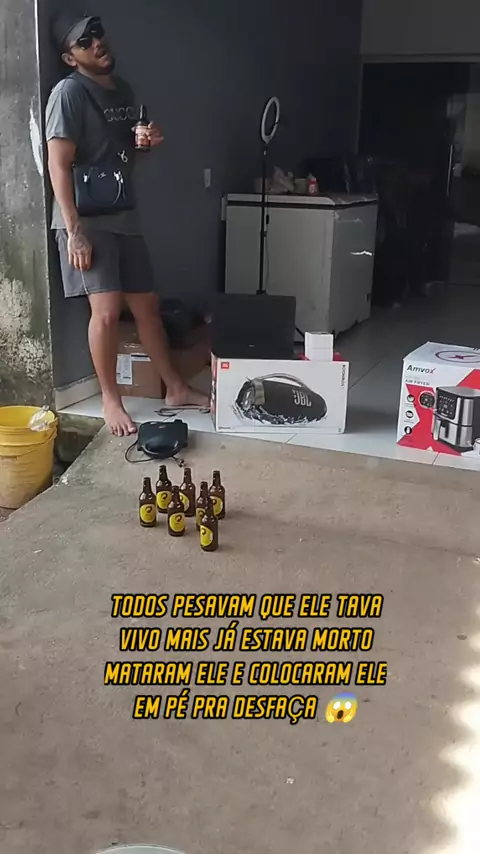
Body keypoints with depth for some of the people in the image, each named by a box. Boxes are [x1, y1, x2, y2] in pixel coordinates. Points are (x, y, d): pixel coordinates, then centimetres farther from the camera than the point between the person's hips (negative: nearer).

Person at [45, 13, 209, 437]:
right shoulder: (69, 92, -11)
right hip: (87, 220, -7)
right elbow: (59, 165, -16)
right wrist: (74, 231, -22)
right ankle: (111, 401, 0)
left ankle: (176, 389, 20)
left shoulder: (123, 89, 14)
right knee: (107, 308, -16)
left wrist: (150, 142, 2)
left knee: (146, 304, 10)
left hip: (124, 216, 8)